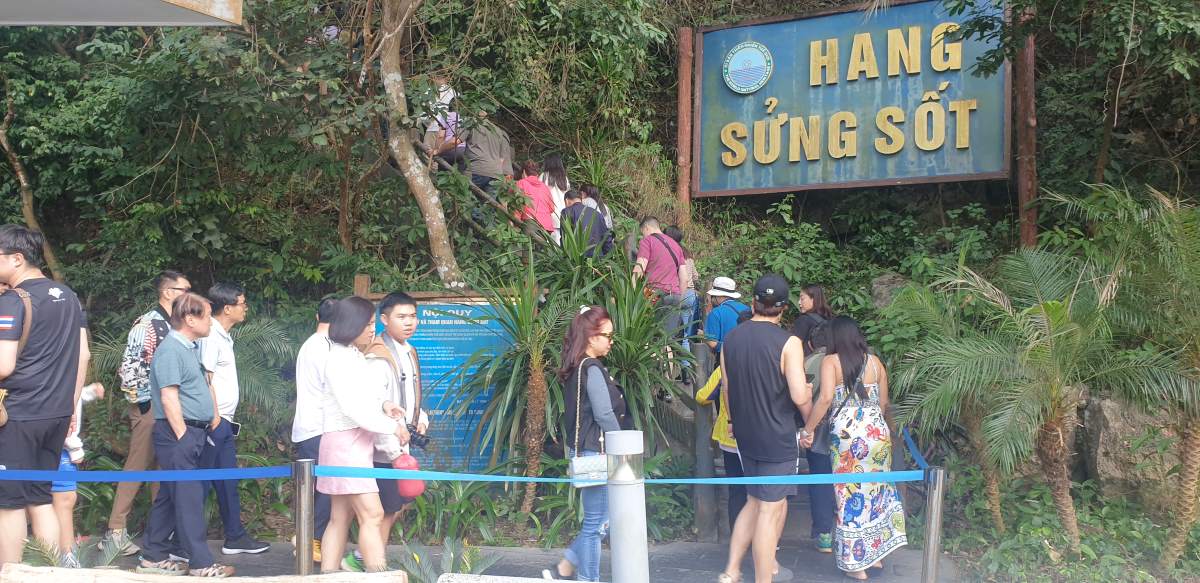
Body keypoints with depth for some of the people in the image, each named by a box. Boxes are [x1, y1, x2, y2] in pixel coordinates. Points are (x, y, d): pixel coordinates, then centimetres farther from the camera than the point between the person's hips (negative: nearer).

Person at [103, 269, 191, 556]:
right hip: (149, 407, -7)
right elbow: (129, 367, -13)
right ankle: (116, 531, 3)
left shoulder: (175, 326, 13)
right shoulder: (147, 323, -10)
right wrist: (143, 401, -11)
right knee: (137, 467, -4)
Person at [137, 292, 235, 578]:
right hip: (177, 432, -10)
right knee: (188, 498, -8)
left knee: (169, 496, 14)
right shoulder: (171, 350, -14)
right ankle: (201, 564, -6)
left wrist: (214, 418, 19)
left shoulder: (192, 348, 16)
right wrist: (182, 437, -19)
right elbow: (169, 398, -19)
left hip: (194, 432, 10)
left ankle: (153, 556, 21)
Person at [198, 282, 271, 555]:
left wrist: (224, 418, 15)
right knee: (202, 483, -5)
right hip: (213, 421, -10)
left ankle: (235, 538, 20)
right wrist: (214, 417, -18)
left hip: (223, 422, 10)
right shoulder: (210, 336, -14)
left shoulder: (223, 336, 16)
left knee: (228, 482, 13)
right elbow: (204, 380, -18)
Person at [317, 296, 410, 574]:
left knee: (341, 517, 9)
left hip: (357, 441, 10)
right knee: (372, 515, -12)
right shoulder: (339, 358, -15)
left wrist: (382, 404, 1)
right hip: (345, 441, -10)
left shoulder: (354, 356, 14)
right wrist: (393, 426, -16)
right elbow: (352, 408, -21)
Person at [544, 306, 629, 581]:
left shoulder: (576, 368, 12)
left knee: (600, 520, 15)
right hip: (597, 453, -9)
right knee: (596, 523, 0)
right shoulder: (592, 369, -16)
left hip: (584, 452, 9)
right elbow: (604, 415, -19)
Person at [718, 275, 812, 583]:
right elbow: (800, 396, -19)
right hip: (778, 438, -6)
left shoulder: (730, 338, 2)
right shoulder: (788, 343, -15)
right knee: (771, 510, 2)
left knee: (756, 500, 20)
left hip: (745, 437, 6)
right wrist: (810, 418, 2)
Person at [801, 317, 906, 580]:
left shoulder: (830, 361, -3)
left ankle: (856, 562, 11)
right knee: (876, 490, 16)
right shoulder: (874, 362, 9)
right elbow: (883, 403, 13)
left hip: (847, 435, -4)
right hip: (877, 432, 4)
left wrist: (808, 429, -9)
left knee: (851, 495, 5)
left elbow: (826, 398, -16)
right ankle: (876, 553, 25)